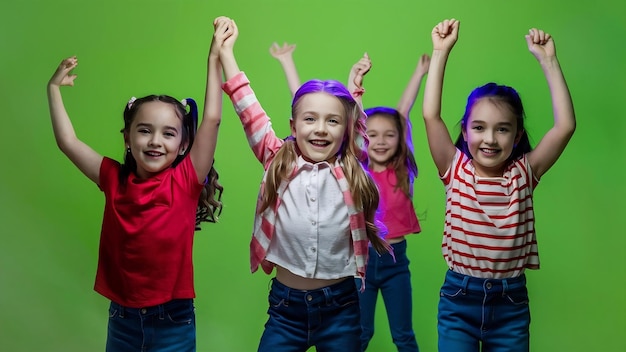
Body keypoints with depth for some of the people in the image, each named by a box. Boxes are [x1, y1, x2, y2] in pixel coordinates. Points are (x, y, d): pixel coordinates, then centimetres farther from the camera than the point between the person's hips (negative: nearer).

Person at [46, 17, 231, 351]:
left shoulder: (185, 181, -10)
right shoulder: (115, 180, -2)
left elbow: (211, 119, -16)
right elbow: (67, 141, 3)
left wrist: (215, 56, -16)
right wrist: (54, 88, 6)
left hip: (173, 320, -2)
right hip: (121, 317, 3)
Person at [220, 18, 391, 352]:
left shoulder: (351, 171, -1)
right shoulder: (278, 164, 0)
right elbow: (249, 113, 0)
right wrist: (226, 52, 1)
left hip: (340, 306, 1)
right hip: (285, 304, 0)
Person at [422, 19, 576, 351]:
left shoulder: (523, 173, -3)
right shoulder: (456, 170, -5)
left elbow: (565, 126, -12)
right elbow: (431, 115, -15)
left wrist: (548, 59, -12)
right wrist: (441, 51, -14)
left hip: (511, 300, 1)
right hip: (459, 297, -1)